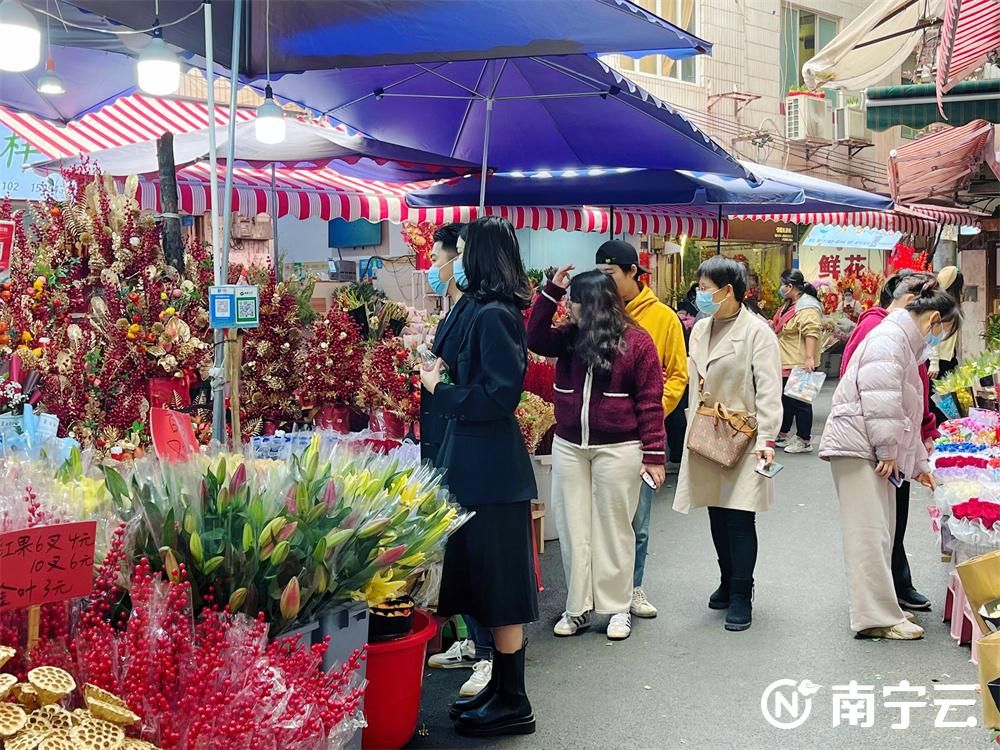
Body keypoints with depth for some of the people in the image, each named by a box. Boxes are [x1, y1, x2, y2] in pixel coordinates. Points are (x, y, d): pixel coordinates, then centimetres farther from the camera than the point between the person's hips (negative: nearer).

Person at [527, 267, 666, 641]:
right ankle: (578, 607, 19)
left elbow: (649, 401, -8)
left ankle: (618, 607, 19)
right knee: (573, 528, 8)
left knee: (613, 529, 6)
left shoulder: (636, 342, -8)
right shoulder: (570, 338, 7)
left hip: (618, 449, -5)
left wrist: (653, 454, -11)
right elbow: (535, 339, 10)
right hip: (569, 447, 5)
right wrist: (550, 290, 1)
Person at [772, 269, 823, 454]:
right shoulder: (790, 304, 14)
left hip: (799, 365, -10)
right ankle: (783, 435, 29)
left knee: (800, 402, -2)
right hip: (785, 363, 10)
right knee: (785, 399, 18)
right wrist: (773, 326, 14)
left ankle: (804, 441, 7)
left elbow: (811, 333, -29)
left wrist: (809, 358, -36)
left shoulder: (807, 308, -19)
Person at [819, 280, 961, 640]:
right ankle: (876, 618, -7)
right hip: (857, 446, -11)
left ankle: (880, 608, 22)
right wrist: (888, 450, -17)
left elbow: (905, 413, 27)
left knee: (880, 532, 14)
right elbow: (880, 399, -22)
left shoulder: (905, 343, 23)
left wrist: (919, 464, 27)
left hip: (876, 450, 11)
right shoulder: (889, 337, -11)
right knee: (870, 533, -9)